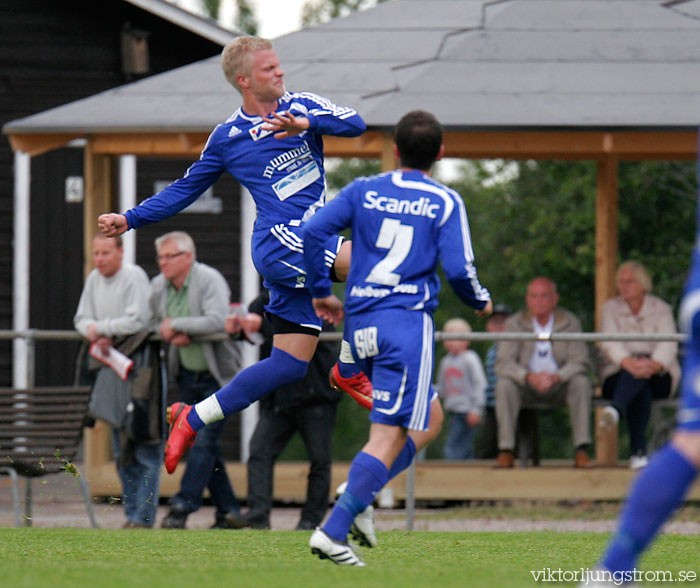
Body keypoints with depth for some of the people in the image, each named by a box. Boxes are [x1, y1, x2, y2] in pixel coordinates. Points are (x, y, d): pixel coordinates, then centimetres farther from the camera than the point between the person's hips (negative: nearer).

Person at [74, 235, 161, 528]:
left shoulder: (134, 277, -13)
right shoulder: (94, 279, 9)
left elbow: (139, 320, -21)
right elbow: (82, 318, 12)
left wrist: (100, 328, -13)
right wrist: (98, 336, -10)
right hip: (111, 368, 8)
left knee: (146, 448, -10)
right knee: (122, 450, 9)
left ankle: (143, 517, -11)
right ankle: (132, 513, 15)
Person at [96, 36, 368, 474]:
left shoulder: (301, 106, 10)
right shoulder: (227, 138, 5)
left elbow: (355, 124, -5)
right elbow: (186, 190, 16)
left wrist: (306, 123, -22)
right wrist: (130, 219, 8)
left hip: (311, 246, 5)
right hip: (280, 239, -5)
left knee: (291, 364, 4)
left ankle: (193, 419, 12)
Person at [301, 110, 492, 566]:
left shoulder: (364, 191, 10)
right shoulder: (445, 203, 1)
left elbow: (313, 232, 0)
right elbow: (459, 270, -7)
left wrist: (321, 291, 11)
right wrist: (481, 301, 14)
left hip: (360, 323, 6)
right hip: (408, 322, -6)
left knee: (426, 422, 22)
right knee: (389, 437, -6)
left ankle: (358, 501, 6)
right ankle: (334, 530, -19)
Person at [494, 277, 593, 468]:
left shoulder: (570, 322, -4)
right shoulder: (514, 324, -4)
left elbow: (579, 363, -11)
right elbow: (503, 363, -13)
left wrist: (556, 377, -31)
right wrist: (529, 377, -32)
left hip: (559, 386, 0)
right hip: (526, 388, 0)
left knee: (581, 383, -30)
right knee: (504, 385, -30)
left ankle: (582, 450, -30)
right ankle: (505, 450, -29)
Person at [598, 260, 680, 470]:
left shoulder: (660, 309, 5)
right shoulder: (610, 308, 7)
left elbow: (668, 345, -11)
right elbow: (610, 343, -12)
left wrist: (654, 365, -36)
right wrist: (628, 362, -36)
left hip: (658, 376, 0)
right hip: (619, 377, 0)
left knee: (642, 368, -36)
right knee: (641, 390, -35)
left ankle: (616, 409, -64)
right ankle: (638, 450, -49)